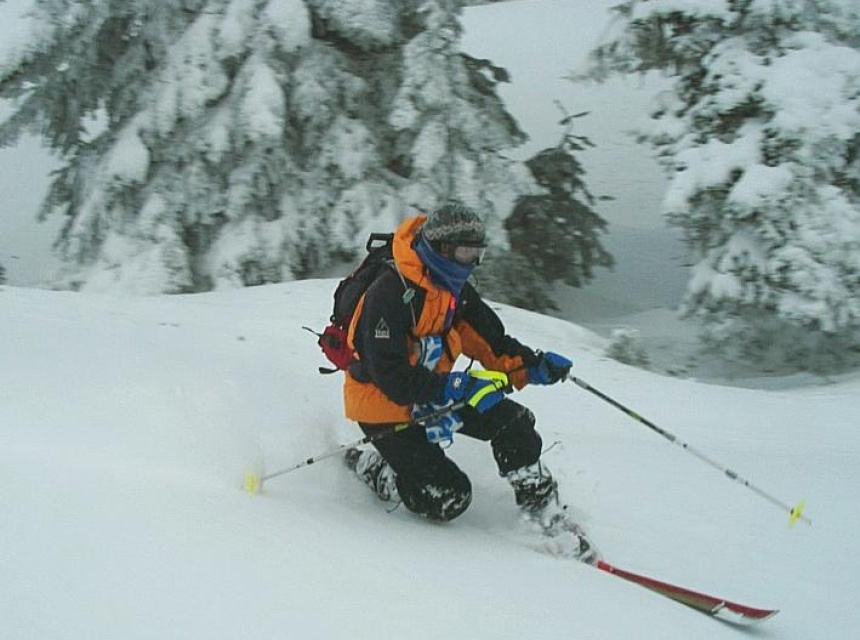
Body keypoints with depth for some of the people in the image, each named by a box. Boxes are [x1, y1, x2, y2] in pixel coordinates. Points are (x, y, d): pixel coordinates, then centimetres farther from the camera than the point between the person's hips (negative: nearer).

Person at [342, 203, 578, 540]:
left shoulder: (458, 291, 0)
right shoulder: (389, 296, -29)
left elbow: (491, 342, 6)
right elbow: (392, 378, -32)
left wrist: (533, 365, -13)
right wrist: (460, 387, -37)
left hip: (433, 394, 8)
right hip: (386, 405, -8)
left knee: (512, 421, -8)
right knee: (447, 499, -13)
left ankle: (543, 508, 9)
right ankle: (369, 465, 9)